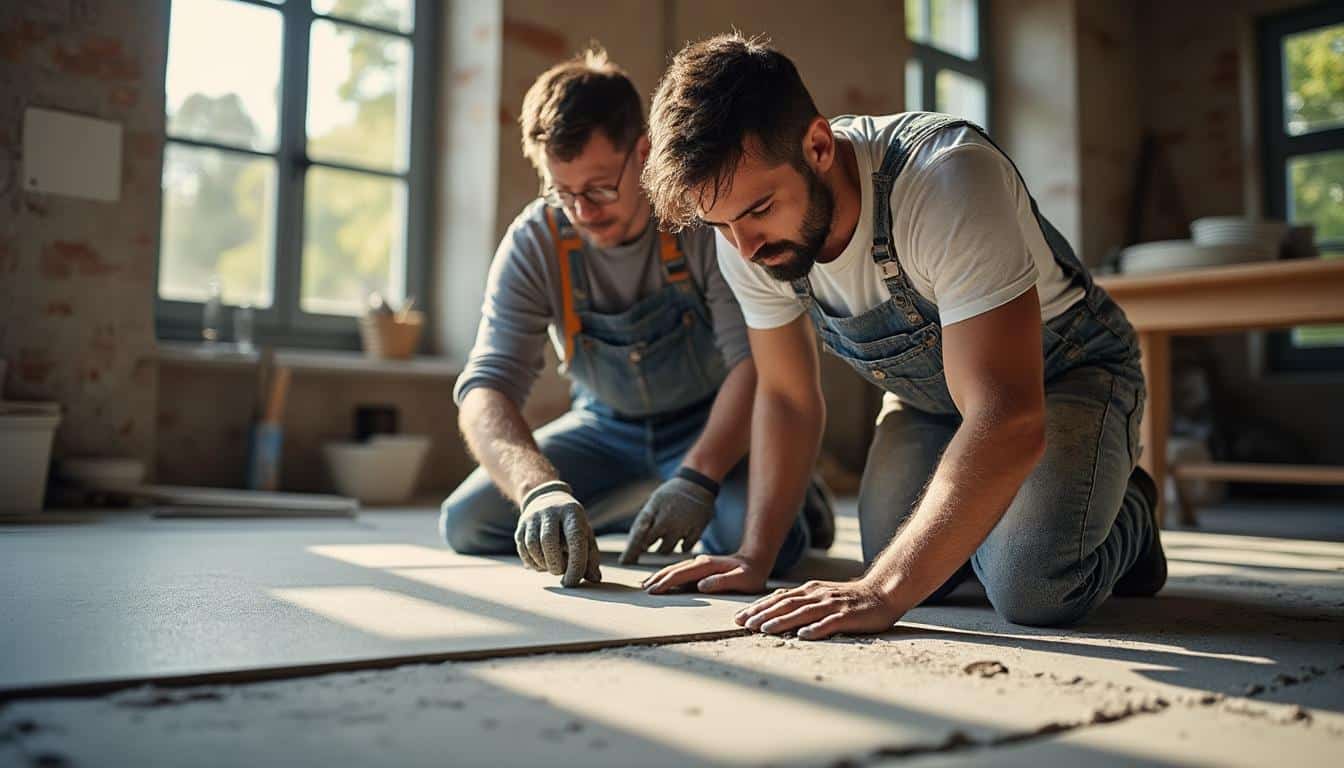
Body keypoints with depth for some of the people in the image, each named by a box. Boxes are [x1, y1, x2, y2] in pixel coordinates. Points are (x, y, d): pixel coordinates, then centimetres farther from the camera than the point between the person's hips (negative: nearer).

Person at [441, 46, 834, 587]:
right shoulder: (533, 244, -19)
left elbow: (754, 358, -27)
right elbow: (486, 384, -27)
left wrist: (697, 479, -42)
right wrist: (540, 488, -48)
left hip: (711, 424, -3)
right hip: (606, 424, 3)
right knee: (466, 522, -10)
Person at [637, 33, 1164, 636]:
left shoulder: (948, 180, -39)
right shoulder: (745, 238, -19)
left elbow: (1008, 422, -45)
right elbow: (786, 396, -4)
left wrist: (883, 592, -50)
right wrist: (754, 557, -12)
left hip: (1066, 372, -5)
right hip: (930, 391, 6)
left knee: (1033, 592, -25)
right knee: (897, 566, -12)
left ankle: (1125, 513, 9)